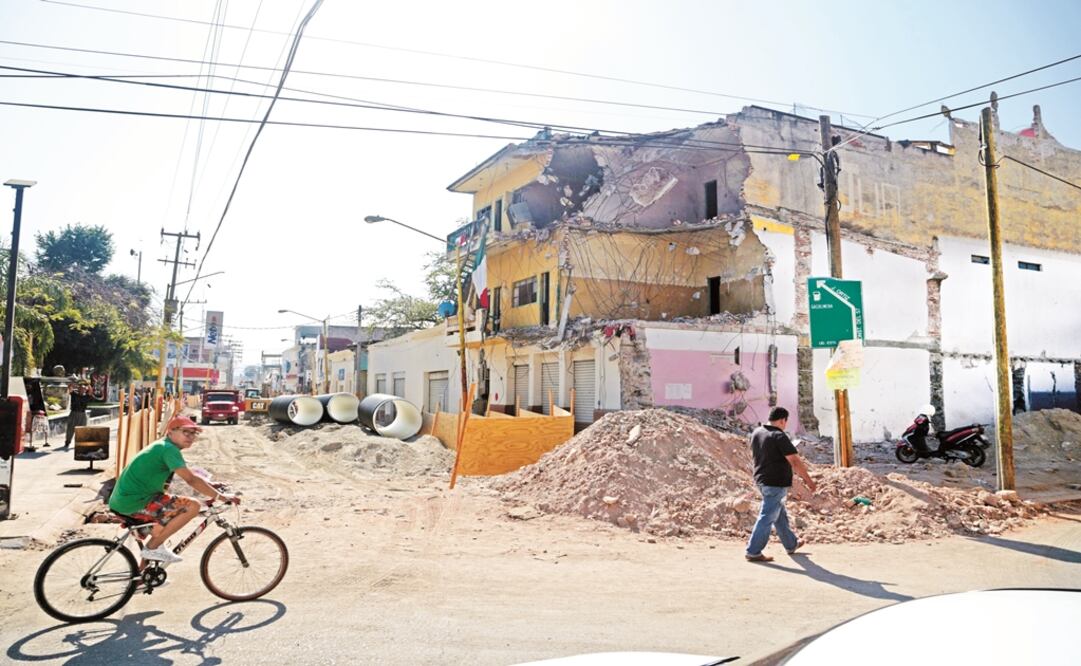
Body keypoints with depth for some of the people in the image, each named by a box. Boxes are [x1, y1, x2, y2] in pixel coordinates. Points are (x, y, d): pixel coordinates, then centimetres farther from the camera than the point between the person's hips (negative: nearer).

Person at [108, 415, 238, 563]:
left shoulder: (161, 446, 16)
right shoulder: (169, 449, -15)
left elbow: (188, 475, 25)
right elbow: (191, 479, -23)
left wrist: (211, 486, 18)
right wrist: (220, 496, -19)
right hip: (133, 503, -10)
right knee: (192, 506, -17)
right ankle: (152, 548, -6)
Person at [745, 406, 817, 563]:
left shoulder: (756, 432, 5)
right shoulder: (779, 437, -19)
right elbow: (795, 461, -19)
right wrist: (808, 479, -10)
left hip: (761, 480, 9)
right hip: (776, 483, -9)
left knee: (780, 516, 22)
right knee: (767, 518, -3)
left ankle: (791, 544, 37)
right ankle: (753, 552, -1)